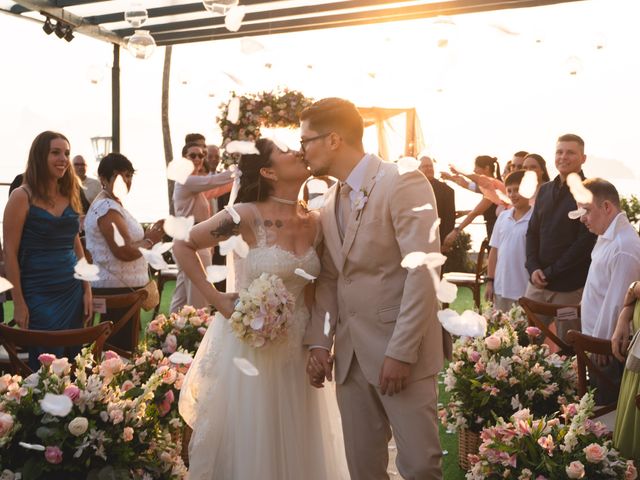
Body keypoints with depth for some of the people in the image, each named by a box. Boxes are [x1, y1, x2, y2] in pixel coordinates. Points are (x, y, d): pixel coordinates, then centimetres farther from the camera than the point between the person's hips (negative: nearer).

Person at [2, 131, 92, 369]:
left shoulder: (70, 195, 9)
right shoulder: (22, 197, -8)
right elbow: (10, 252, -9)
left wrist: (87, 289, 10)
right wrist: (19, 302, -12)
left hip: (72, 292, 6)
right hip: (39, 295, -5)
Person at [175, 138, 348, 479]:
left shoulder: (314, 223, 1)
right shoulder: (247, 216, -15)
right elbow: (182, 246, -6)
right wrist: (215, 299, -10)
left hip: (295, 347, 5)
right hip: (248, 342, -5)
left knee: (295, 443, 15)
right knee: (247, 442, 9)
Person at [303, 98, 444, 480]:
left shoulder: (403, 182, -11)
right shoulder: (330, 203, 13)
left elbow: (422, 271, -17)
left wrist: (401, 352, -19)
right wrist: (319, 342, 3)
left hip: (400, 351, -7)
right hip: (350, 354, 7)